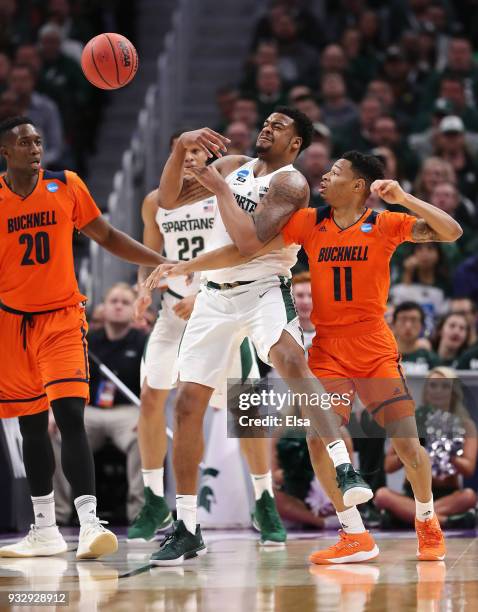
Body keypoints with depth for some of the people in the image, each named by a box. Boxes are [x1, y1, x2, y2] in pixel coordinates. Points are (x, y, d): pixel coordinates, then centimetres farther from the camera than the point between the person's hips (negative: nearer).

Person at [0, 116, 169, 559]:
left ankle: (88, 524, -22)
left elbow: (106, 237, 9)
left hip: (62, 315, -1)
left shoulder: (66, 186, -2)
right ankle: (45, 531, 20)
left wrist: (164, 263, 4)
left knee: (70, 416, -17)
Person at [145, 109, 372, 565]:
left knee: (289, 357, -37)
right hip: (216, 294, 6)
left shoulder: (290, 183, -7)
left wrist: (220, 188, -12)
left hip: (264, 288, -6)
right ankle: (186, 528, 9)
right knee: (187, 403, 1)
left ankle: (344, 468, -42)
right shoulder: (232, 166, 13)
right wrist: (181, 147, -4)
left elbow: (251, 240, -20)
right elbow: (168, 199, 10)